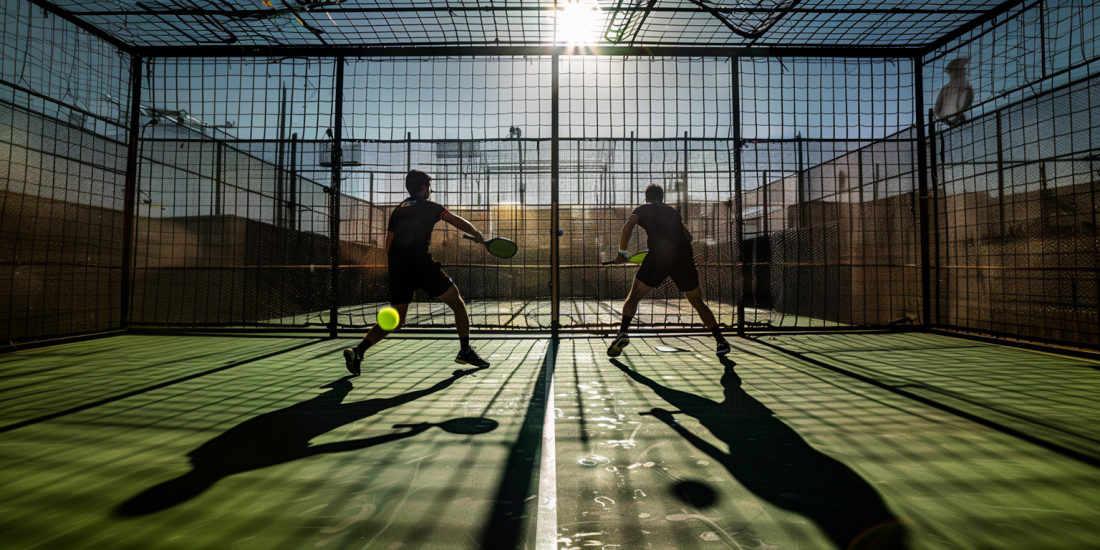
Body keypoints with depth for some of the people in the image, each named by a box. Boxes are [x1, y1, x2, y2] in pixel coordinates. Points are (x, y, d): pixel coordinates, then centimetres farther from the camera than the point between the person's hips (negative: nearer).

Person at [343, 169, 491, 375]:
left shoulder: (396, 211, 23)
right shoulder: (429, 207, 8)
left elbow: (388, 249, 20)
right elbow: (457, 221, -5)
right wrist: (476, 233, 10)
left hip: (398, 268, 6)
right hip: (422, 264, -6)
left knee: (396, 320, 16)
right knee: (458, 305, 9)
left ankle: (358, 350, -1)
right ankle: (465, 351, 7)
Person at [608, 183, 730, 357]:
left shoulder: (642, 209, 17)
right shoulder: (671, 211, 29)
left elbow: (628, 227, -2)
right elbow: (688, 236, 26)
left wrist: (622, 252, 6)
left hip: (659, 255, -3)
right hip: (684, 256, 4)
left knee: (634, 296, 6)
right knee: (697, 302, 17)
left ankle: (622, 333, -16)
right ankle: (721, 341, 15)